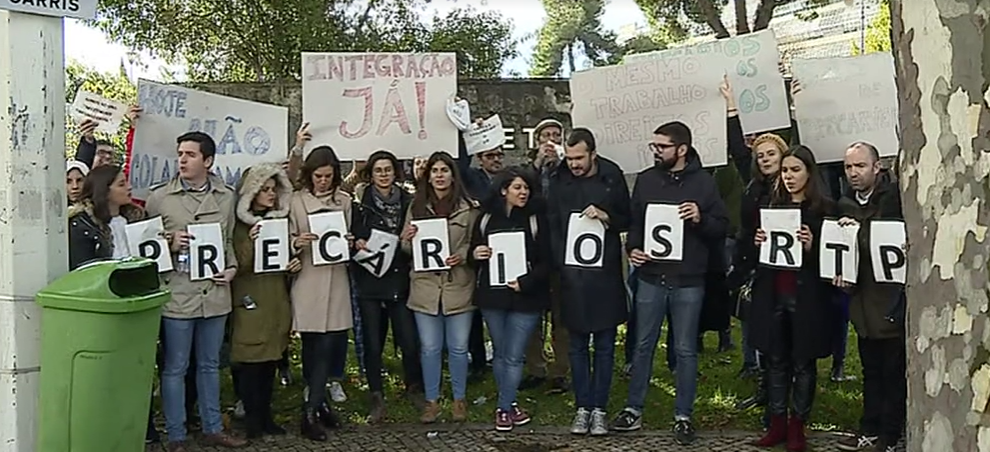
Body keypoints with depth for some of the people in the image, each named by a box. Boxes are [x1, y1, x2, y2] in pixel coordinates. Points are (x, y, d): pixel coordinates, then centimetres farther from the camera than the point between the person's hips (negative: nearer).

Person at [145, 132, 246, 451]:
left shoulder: (226, 197, 7)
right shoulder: (159, 197, -3)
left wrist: (232, 267, 1)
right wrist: (169, 243, -14)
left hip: (215, 293, 3)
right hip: (177, 295, -3)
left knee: (210, 365, 16)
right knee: (175, 368, 5)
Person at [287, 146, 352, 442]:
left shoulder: (344, 201, 9)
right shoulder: (296, 201, 0)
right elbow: (288, 242, -1)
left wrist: (350, 243, -6)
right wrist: (297, 243, -21)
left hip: (337, 281, 3)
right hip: (308, 283, -3)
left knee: (336, 345, 2)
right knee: (316, 347, 0)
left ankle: (315, 402, 21)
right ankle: (311, 413, 10)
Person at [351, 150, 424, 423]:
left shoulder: (407, 201, 7)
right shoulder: (361, 202, 2)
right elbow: (351, 234, 3)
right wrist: (357, 243, -17)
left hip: (400, 279, 1)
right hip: (369, 280, -1)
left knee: (409, 341, -3)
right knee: (372, 343, 2)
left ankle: (415, 389, 20)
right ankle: (377, 399, 14)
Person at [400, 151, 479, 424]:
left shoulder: (467, 208, -1)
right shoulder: (417, 206, 6)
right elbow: (407, 248, 10)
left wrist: (462, 256, -15)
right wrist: (407, 239, -12)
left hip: (458, 286, -1)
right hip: (425, 286, 2)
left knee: (458, 347, 7)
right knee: (429, 348, 7)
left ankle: (459, 400, 22)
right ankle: (431, 401, 19)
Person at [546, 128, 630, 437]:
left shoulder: (612, 177, -1)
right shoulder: (559, 180, 1)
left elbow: (627, 220, 5)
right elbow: (552, 225, 3)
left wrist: (605, 216, -14)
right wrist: (560, 263, -7)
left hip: (605, 273, -1)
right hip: (571, 273, 1)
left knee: (604, 345, 6)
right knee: (577, 345, 8)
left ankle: (599, 409, 14)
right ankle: (583, 407, 17)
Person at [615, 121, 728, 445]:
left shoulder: (703, 182, -1)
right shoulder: (645, 179, 6)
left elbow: (722, 228, 0)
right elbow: (633, 220, 12)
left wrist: (700, 219, -18)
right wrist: (632, 248, -5)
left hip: (688, 282, -2)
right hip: (650, 278, 2)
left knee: (685, 350, 6)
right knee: (643, 345, 9)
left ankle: (683, 416, 16)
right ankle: (634, 410, 19)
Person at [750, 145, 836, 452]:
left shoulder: (824, 208, -4)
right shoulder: (773, 205, 11)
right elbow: (757, 252, 16)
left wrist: (811, 246, -22)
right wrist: (758, 242, -6)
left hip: (806, 295, -4)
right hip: (773, 292, 4)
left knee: (803, 362, 5)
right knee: (777, 360, 10)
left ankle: (797, 427, 15)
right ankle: (777, 424, 19)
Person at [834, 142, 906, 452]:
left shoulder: (896, 196, -9)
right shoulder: (845, 204, 12)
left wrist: (861, 229, -20)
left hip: (892, 298, -6)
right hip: (863, 298, 6)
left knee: (894, 371, 2)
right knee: (870, 370, 15)